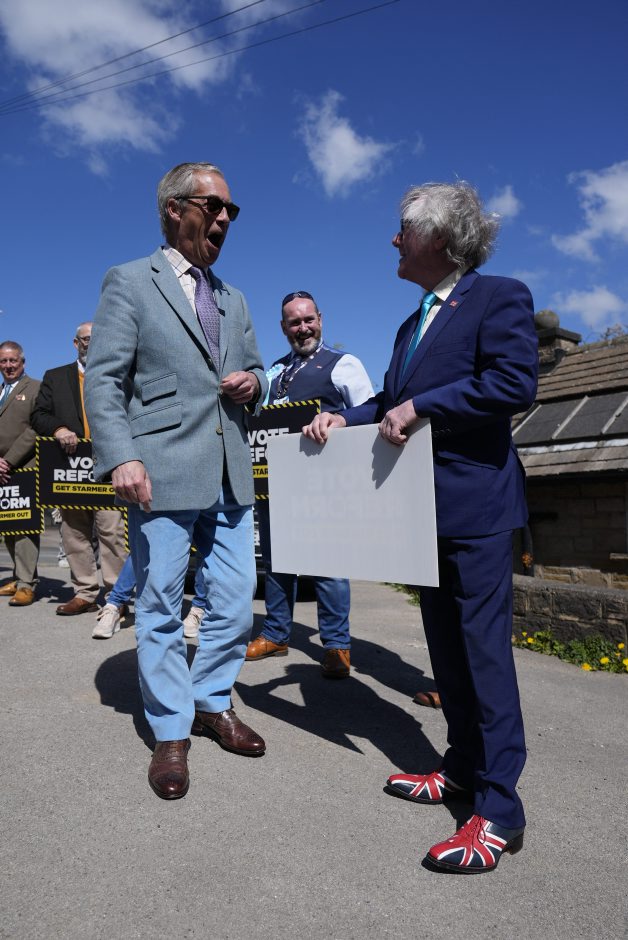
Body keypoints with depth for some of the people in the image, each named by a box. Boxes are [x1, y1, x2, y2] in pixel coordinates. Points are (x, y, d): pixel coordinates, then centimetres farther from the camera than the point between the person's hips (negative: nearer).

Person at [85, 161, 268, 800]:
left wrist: (251, 383, 1)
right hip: (161, 472, -6)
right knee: (160, 605, 4)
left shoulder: (233, 299, 21)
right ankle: (171, 732, 20)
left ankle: (213, 703, 31)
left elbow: (254, 372, 26)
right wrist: (119, 457, -19)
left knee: (235, 600, 10)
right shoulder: (129, 283, 3)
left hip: (229, 475, 6)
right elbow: (103, 379, -6)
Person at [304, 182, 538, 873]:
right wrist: (346, 418, 2)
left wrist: (419, 408, -20)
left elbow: (515, 383, -20)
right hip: (427, 505, 9)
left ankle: (499, 811, 8)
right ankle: (464, 767, 32)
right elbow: (393, 399, 18)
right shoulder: (414, 324, 20)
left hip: (475, 504, -9)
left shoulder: (499, 298, -7)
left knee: (483, 646, -4)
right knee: (445, 642, 15)